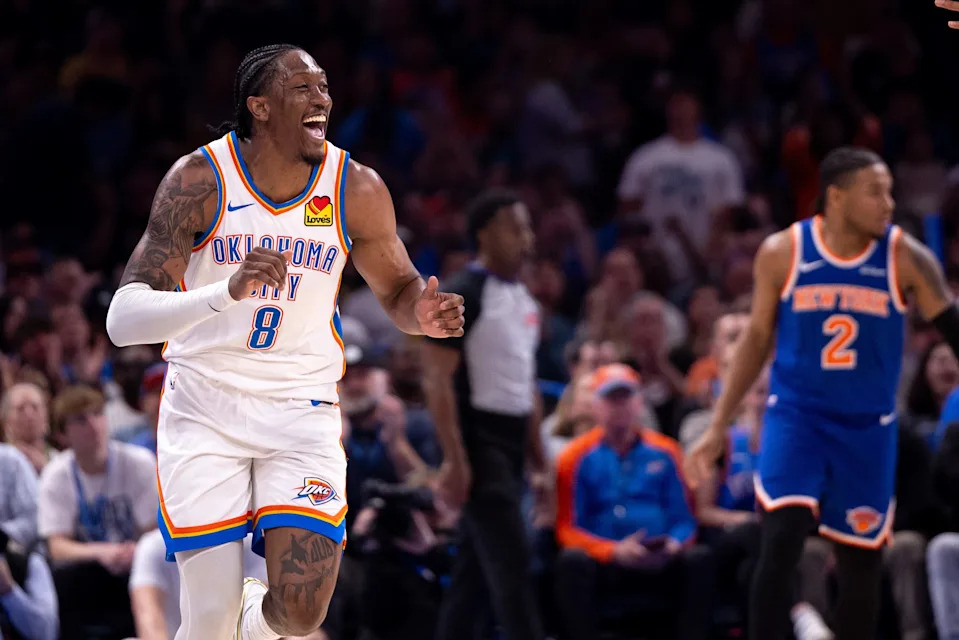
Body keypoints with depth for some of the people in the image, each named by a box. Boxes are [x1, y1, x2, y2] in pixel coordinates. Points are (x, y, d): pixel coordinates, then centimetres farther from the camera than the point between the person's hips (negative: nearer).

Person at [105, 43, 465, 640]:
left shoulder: (357, 190, -8)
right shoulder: (200, 179, -16)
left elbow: (398, 290, 10)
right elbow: (122, 320, -23)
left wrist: (423, 315, -16)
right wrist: (227, 292, -40)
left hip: (301, 409, 2)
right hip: (204, 409, -2)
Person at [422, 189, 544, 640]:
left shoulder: (523, 298, 14)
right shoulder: (462, 296, -12)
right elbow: (438, 381, -16)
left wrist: (537, 455, 17)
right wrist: (454, 459, -22)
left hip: (511, 441, 9)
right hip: (478, 440, -9)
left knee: (474, 565, 12)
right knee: (510, 559, -13)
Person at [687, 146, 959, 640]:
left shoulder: (904, 258, -7)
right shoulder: (782, 252, -5)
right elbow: (757, 338, 6)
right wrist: (719, 426, 4)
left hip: (868, 427, 1)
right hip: (796, 414, -1)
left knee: (860, 561, 6)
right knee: (781, 540, -17)